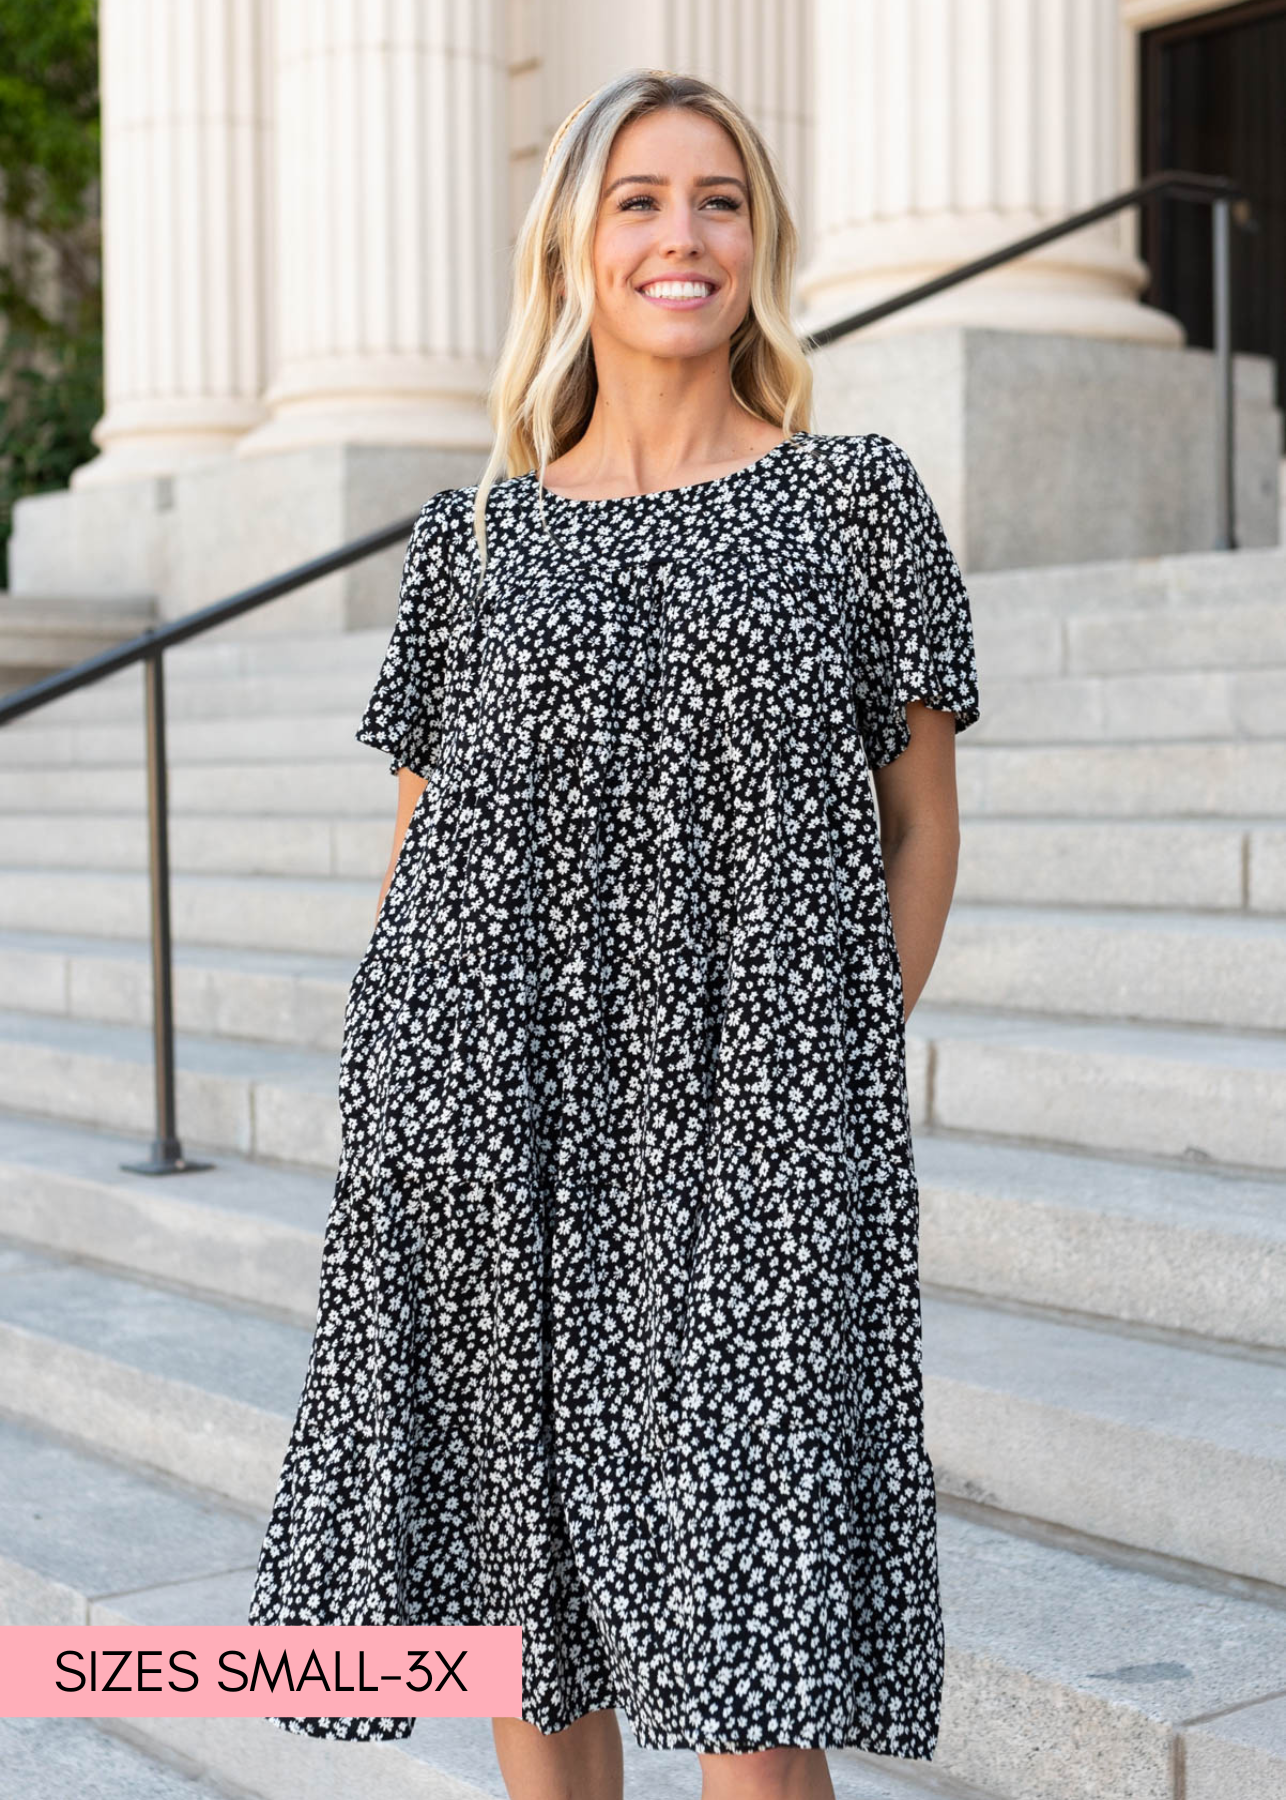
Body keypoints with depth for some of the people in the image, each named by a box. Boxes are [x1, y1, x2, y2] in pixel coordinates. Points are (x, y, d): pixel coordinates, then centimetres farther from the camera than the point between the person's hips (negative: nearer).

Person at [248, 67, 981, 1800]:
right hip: (492, 1133, 2)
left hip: (748, 1137, -2)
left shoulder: (854, 497, 6)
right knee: (524, 1616, 11)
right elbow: (417, 846, 14)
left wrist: (840, 1065, 0)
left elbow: (919, 822, 8)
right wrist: (424, 1098, 5)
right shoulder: (472, 534, 10)